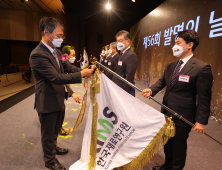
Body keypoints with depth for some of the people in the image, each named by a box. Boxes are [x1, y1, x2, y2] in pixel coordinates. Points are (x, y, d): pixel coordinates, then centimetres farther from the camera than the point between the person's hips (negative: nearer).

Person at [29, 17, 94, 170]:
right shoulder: (38, 55, -26)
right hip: (48, 102, -9)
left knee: (55, 129, 29)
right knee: (48, 133, 14)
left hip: (57, 99, 9)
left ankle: (53, 147, 54)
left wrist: (83, 72, -10)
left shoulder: (55, 51, 3)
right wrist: (81, 75, -28)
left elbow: (66, 66, 6)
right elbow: (57, 77, -30)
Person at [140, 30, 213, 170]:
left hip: (182, 116, -7)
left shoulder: (202, 68, -17)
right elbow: (162, 81, 12)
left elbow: (204, 98, -16)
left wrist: (201, 121, -15)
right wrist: (151, 90, -7)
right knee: (167, 141, 24)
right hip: (167, 112, 7)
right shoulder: (171, 66, 5)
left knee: (178, 145, 13)